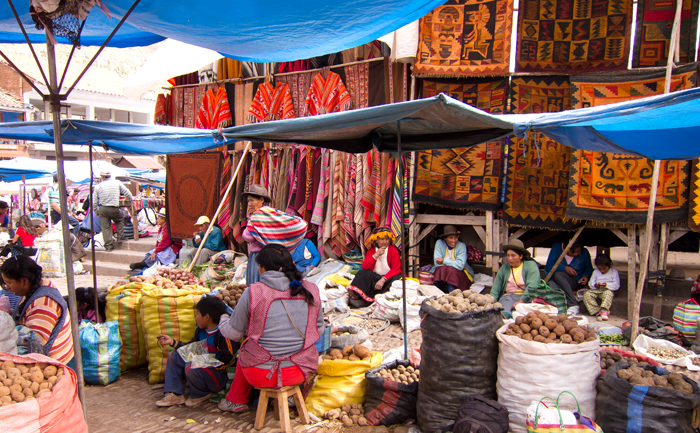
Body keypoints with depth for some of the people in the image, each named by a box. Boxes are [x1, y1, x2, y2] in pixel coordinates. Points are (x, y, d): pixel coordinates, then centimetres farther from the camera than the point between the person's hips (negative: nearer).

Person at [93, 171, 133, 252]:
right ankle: (120, 236, 16)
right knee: (119, 220, 27)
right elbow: (126, 192, 10)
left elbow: (94, 201, 5)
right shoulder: (117, 183, 2)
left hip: (102, 209, 1)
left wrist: (96, 211, 17)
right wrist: (131, 198, 28)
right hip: (114, 209, -1)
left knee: (105, 228, 5)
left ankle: (109, 246, 6)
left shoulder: (98, 186, 4)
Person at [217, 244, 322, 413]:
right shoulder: (311, 291, -5)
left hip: (261, 374, -3)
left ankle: (236, 401, 44)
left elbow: (233, 333, -1)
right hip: (303, 372, 3)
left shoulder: (252, 293, -14)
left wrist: (223, 320, 21)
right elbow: (319, 330, 6)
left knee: (245, 352, 28)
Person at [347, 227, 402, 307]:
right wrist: (376, 255, -14)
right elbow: (364, 267, -5)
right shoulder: (371, 251, 8)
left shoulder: (393, 250, -1)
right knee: (362, 273, -22)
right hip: (374, 278, 3)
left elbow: (396, 269, -12)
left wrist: (383, 279, -26)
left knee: (397, 279, -35)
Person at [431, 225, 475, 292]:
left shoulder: (461, 246, -13)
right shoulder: (439, 243, -8)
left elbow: (460, 265, -25)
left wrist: (444, 261, -24)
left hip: (459, 273, -1)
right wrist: (453, 264, -19)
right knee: (441, 269, -31)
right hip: (442, 272, 1)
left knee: (451, 270, -32)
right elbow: (437, 263, -16)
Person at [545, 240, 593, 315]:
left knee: (557, 274, -34)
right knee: (551, 284, -36)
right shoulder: (556, 248, -5)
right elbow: (548, 267, -6)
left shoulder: (584, 253, -2)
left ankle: (574, 305, -36)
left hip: (577, 282, -1)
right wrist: (564, 268, -19)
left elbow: (589, 268, 15)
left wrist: (586, 276, -7)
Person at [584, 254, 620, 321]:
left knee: (608, 293, -40)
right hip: (596, 290, 4)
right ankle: (597, 311, -31)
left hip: (607, 290, -3)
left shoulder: (614, 272, 5)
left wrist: (607, 285, -19)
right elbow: (591, 282, 13)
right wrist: (595, 285, -11)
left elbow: (616, 285, -2)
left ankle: (604, 311, -50)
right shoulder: (596, 272, 15)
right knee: (586, 295, -25)